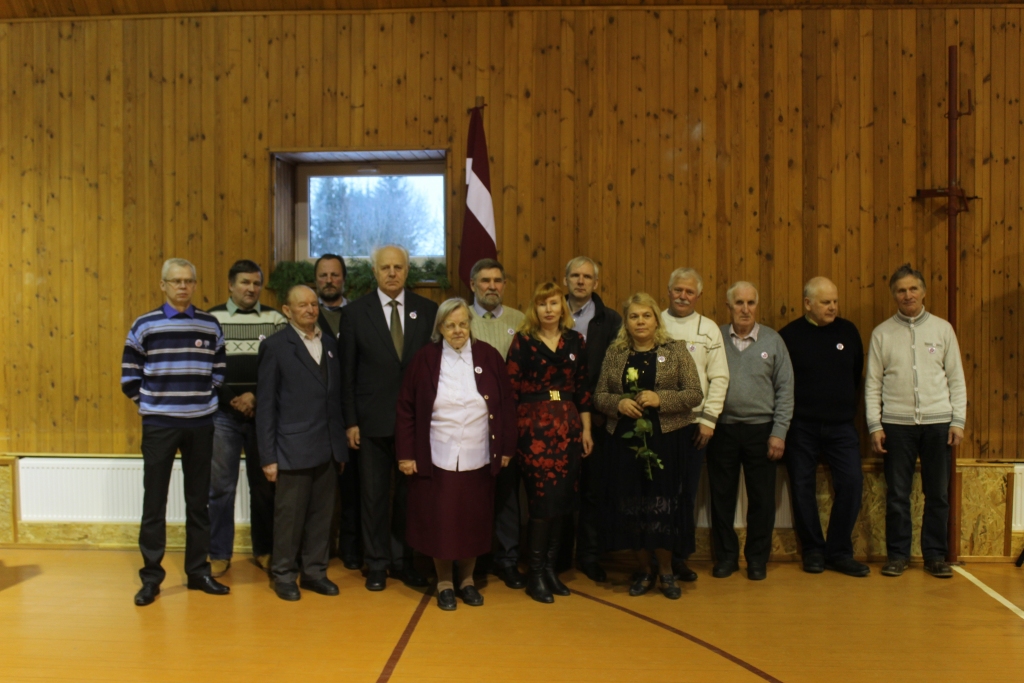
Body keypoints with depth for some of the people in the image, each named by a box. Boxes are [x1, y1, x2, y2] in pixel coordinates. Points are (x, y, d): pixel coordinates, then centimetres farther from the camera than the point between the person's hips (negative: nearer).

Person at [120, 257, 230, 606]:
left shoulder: (210, 326, 4)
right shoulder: (144, 326, -1)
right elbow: (130, 378, 2)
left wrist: (203, 401, 5)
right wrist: (151, 404, 3)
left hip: (200, 424, 2)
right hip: (158, 425, -2)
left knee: (198, 500, 10)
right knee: (154, 502, 2)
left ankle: (198, 571, 21)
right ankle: (151, 577, 14)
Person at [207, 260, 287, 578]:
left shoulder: (276, 320, 5)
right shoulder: (211, 319, 4)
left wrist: (256, 397, -9)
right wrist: (233, 400, -5)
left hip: (264, 413, 1)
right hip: (223, 413, 0)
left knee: (265, 485, 7)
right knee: (220, 486, 3)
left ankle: (264, 550, 21)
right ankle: (219, 554, 15)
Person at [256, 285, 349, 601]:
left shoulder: (330, 344, 11)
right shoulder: (275, 347, -4)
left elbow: (337, 397, 12)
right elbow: (265, 405, -5)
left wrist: (341, 445, 10)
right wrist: (268, 456, -8)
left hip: (327, 448, 5)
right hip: (294, 449, -5)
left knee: (321, 514, 11)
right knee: (290, 515, 6)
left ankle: (314, 571, 26)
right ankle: (284, 575, 23)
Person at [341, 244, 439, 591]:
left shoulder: (427, 310, 2)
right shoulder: (356, 311, 0)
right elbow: (348, 372, 0)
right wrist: (350, 421, -4)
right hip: (372, 418, -1)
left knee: (410, 491, 10)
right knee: (374, 493, 8)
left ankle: (404, 560, 26)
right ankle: (376, 564, 23)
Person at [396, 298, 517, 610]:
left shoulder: (489, 357, -1)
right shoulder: (424, 359, -4)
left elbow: (506, 405, 3)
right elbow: (406, 409, -1)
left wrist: (506, 449, 2)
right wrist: (406, 454, -4)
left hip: (478, 459, 1)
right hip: (437, 459, -1)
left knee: (473, 522, 12)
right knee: (439, 523, 8)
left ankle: (467, 579, 31)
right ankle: (444, 582, 27)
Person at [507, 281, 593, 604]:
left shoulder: (576, 341, 9)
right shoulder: (522, 341, -1)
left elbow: (583, 387, 10)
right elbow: (512, 389, -3)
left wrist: (586, 429, 7)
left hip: (568, 426, 4)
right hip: (534, 426, -4)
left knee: (562, 498, 5)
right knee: (544, 497, -6)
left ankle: (550, 567, 19)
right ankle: (535, 573, 8)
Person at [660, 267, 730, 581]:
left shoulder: (709, 329, 7)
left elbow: (719, 378, 4)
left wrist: (708, 418, -3)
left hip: (693, 423, 1)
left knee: (687, 493, 7)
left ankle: (680, 556, 19)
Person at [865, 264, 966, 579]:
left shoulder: (942, 328, 6)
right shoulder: (882, 333, 4)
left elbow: (956, 378, 7)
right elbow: (873, 383, 3)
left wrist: (958, 421, 0)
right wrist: (874, 425, -2)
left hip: (938, 422, 1)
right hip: (897, 423, -1)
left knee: (938, 494, 7)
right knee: (897, 494, 4)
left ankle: (935, 555, 19)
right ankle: (897, 554, 16)